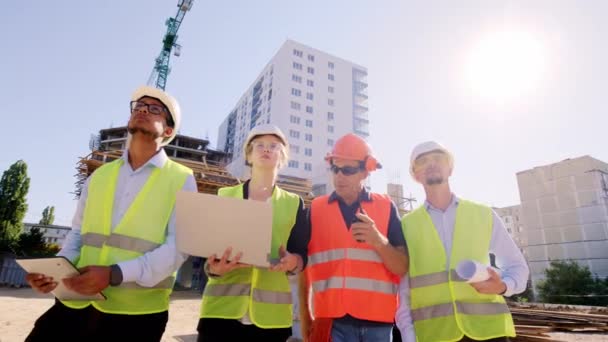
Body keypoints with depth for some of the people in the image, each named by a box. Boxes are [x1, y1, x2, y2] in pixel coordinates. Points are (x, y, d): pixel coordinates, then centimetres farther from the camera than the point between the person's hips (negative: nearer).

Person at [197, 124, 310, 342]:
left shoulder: (294, 203, 11)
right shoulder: (224, 196, 11)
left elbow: (301, 254, 7)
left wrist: (292, 261, -16)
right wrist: (213, 267, -15)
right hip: (221, 308, 0)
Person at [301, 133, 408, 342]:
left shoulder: (386, 207, 3)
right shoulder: (315, 209, 4)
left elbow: (403, 268, 0)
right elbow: (303, 266, 9)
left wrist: (379, 241, -18)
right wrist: (305, 316, 7)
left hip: (378, 320, 1)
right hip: (333, 320, 0)